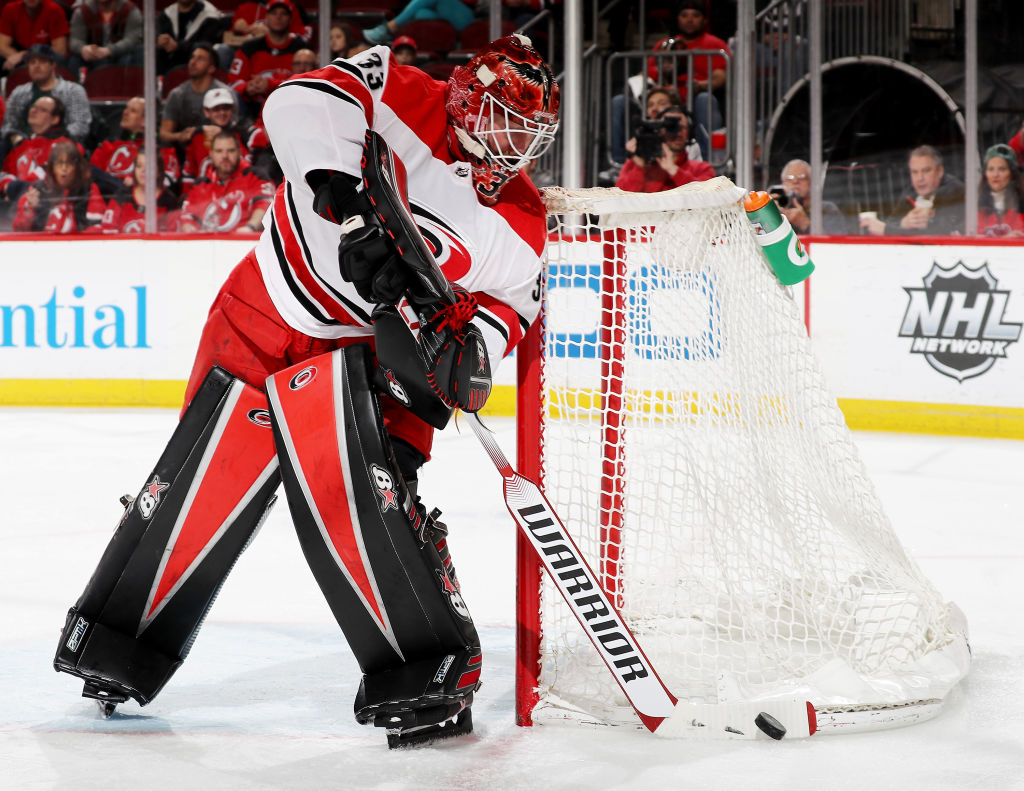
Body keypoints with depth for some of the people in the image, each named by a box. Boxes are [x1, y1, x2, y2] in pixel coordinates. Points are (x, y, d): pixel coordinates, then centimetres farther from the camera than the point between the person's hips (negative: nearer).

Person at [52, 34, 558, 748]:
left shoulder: (521, 227, -8)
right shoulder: (403, 103, -16)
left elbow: (507, 307, -3)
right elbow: (305, 102, -29)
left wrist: (473, 349, -26)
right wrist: (346, 201, -42)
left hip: (369, 351, 0)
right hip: (263, 322, 0)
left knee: (361, 491, -24)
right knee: (206, 482, 5)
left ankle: (430, 668, -16)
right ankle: (118, 639, 25)